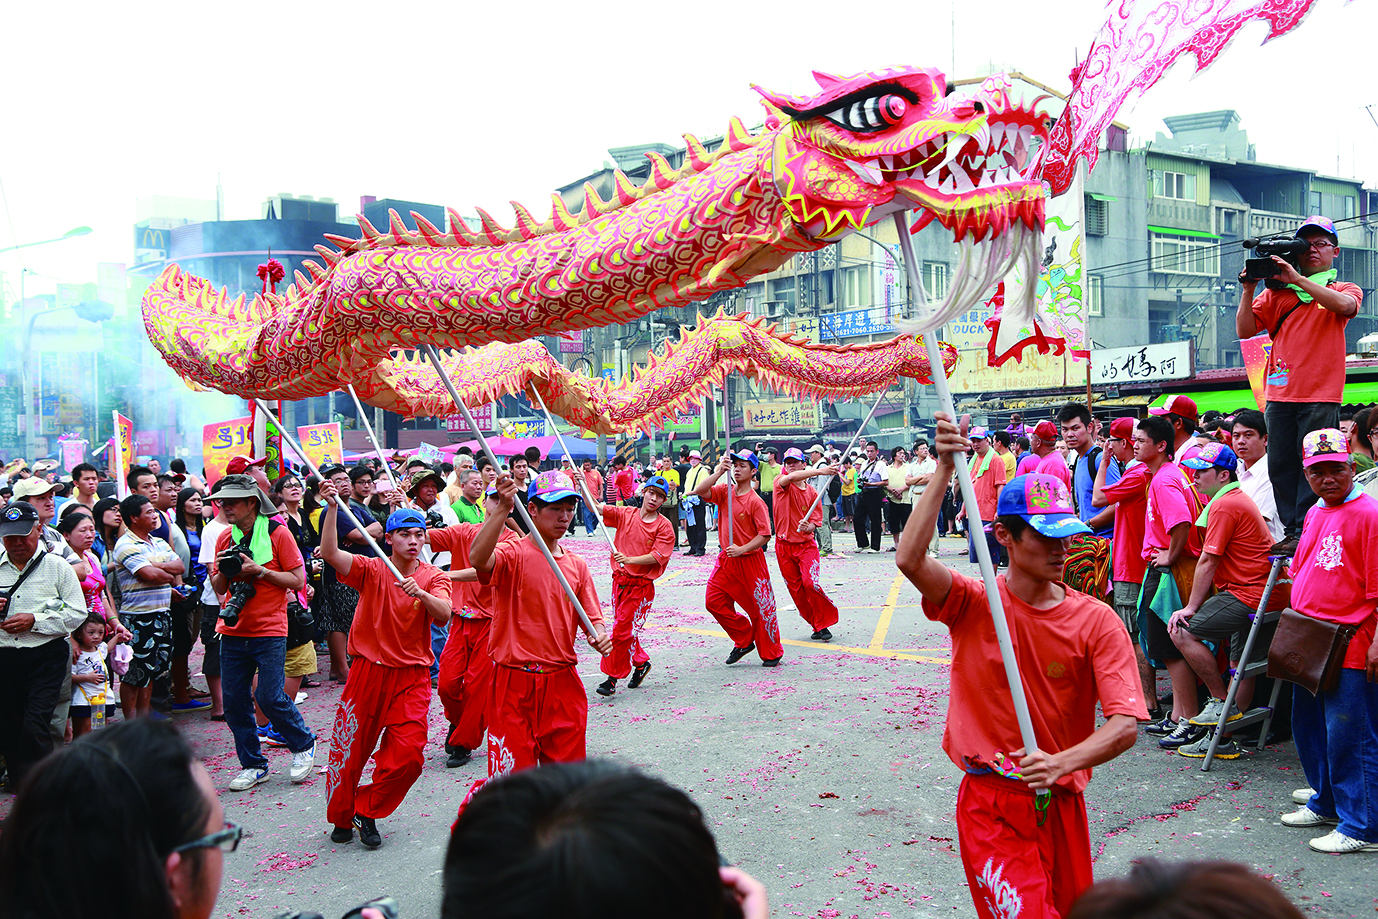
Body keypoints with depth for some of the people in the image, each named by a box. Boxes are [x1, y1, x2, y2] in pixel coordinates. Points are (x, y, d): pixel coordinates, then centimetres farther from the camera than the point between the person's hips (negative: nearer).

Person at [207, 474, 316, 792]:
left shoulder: (277, 532, -7)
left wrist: (259, 570, -17)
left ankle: (304, 745, 16)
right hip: (233, 632, 5)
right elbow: (219, 589, 16)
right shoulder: (224, 537, 9)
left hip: (269, 632, -5)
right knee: (233, 701, 4)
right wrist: (223, 572, -6)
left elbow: (298, 580, -7)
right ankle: (253, 766, 18)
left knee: (269, 697, -9)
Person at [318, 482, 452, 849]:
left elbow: (444, 615, -17)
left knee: (407, 755, -8)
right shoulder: (371, 570, -1)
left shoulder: (434, 577, 1)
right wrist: (332, 508, -30)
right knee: (349, 749, 8)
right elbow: (329, 553, -18)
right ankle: (341, 818, 32)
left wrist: (421, 594, -37)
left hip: (411, 677, 1)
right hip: (368, 671, 0)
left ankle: (367, 810, 16)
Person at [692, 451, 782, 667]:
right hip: (726, 559, 6)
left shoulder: (755, 501, -13)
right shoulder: (725, 491, 4)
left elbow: (765, 534, -16)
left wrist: (741, 549, -22)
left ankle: (771, 653, 16)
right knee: (714, 601, 4)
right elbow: (701, 491, -12)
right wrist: (719, 472, -20)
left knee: (760, 607, 0)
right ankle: (744, 640, 20)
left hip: (750, 560, -6)